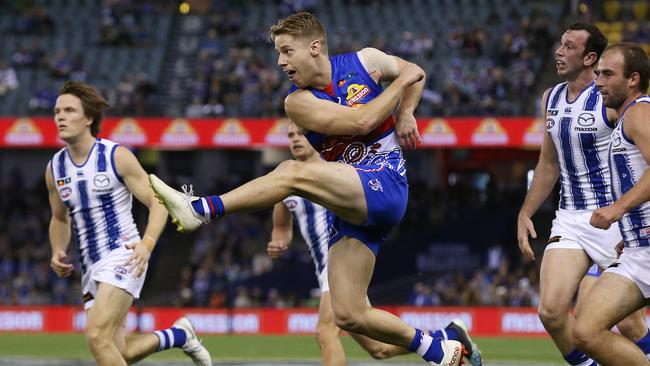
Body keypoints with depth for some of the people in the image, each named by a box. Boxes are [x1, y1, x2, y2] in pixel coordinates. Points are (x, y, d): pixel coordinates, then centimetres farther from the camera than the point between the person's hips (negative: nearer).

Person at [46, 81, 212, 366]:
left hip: (122, 258, -7)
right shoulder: (54, 168, 8)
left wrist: (147, 244, -23)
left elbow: (158, 203, -7)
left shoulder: (117, 157, -8)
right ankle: (178, 335, 30)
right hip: (90, 266, 7)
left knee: (97, 336, -24)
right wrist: (58, 253, 4)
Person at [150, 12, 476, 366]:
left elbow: (415, 73, 23)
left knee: (293, 172, -29)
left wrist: (405, 113, 5)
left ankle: (202, 208, -30)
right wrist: (401, 82, -5)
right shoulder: (299, 101, 2)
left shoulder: (365, 62, 4)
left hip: (385, 186, -4)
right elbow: (361, 121, -13)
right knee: (348, 316, -3)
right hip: (351, 207, 4)